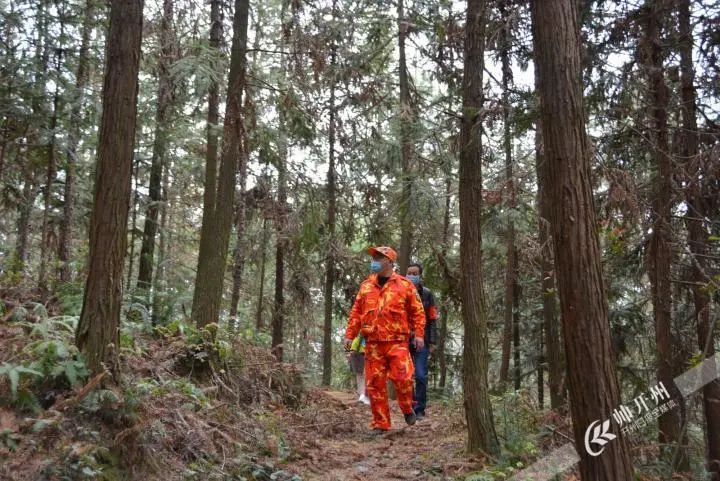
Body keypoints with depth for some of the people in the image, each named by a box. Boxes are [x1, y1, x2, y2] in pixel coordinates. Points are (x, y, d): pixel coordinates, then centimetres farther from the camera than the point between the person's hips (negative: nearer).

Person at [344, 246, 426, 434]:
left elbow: (418, 311, 4)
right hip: (373, 344, 3)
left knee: (403, 378, -12)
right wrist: (349, 335, 9)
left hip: (397, 342, -3)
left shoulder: (404, 285, 3)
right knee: (375, 384, 3)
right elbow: (356, 312, 14)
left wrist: (419, 334, -4)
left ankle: (407, 409, 19)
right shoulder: (366, 285, 12)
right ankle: (380, 423, 16)